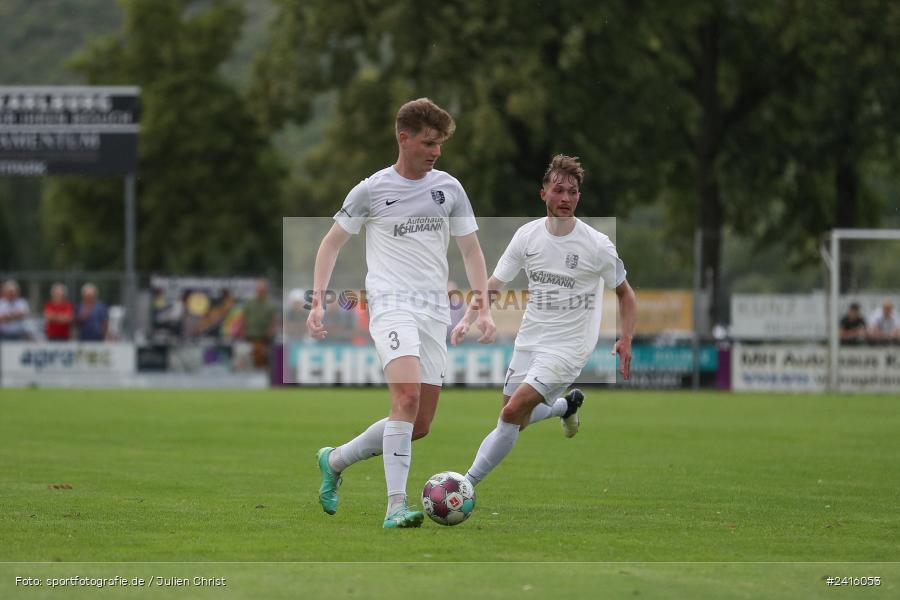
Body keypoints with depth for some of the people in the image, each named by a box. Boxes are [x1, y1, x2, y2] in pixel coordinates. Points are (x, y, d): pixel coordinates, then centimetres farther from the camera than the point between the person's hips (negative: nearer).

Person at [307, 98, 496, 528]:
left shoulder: (449, 189, 10)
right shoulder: (371, 190, 0)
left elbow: (471, 251, 15)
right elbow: (331, 243, 10)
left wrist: (483, 308, 3)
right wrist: (318, 302, 0)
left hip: (435, 311, 5)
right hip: (390, 303, -5)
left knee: (420, 424, 3)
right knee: (407, 399, -27)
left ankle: (335, 460, 25)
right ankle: (396, 506, -28)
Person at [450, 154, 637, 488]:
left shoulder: (597, 246, -12)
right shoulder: (527, 236, -2)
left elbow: (625, 294, 0)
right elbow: (494, 285, 4)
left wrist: (626, 341, -14)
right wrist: (468, 320, -12)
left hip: (568, 348, -5)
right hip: (529, 341, 6)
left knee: (513, 413, -19)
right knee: (514, 418, 15)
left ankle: (467, 485, -10)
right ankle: (567, 404, 45)